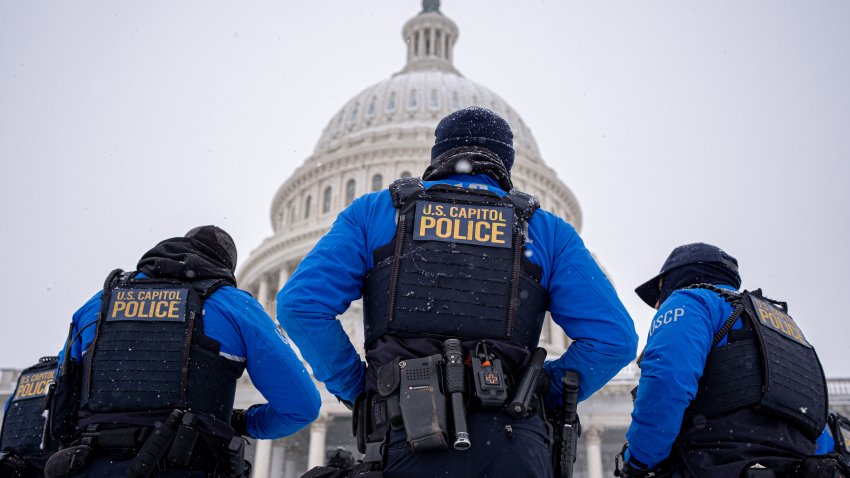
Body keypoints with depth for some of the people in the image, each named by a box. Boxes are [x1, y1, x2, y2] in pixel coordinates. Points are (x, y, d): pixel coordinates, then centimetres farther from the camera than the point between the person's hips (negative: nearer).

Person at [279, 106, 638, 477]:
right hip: (512, 448, 0)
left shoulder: (374, 211, 14)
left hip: (405, 439, 0)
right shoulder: (546, 230, 15)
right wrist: (539, 395, 13)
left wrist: (357, 390, 9)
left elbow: (301, 304, 2)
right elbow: (613, 337, 5)